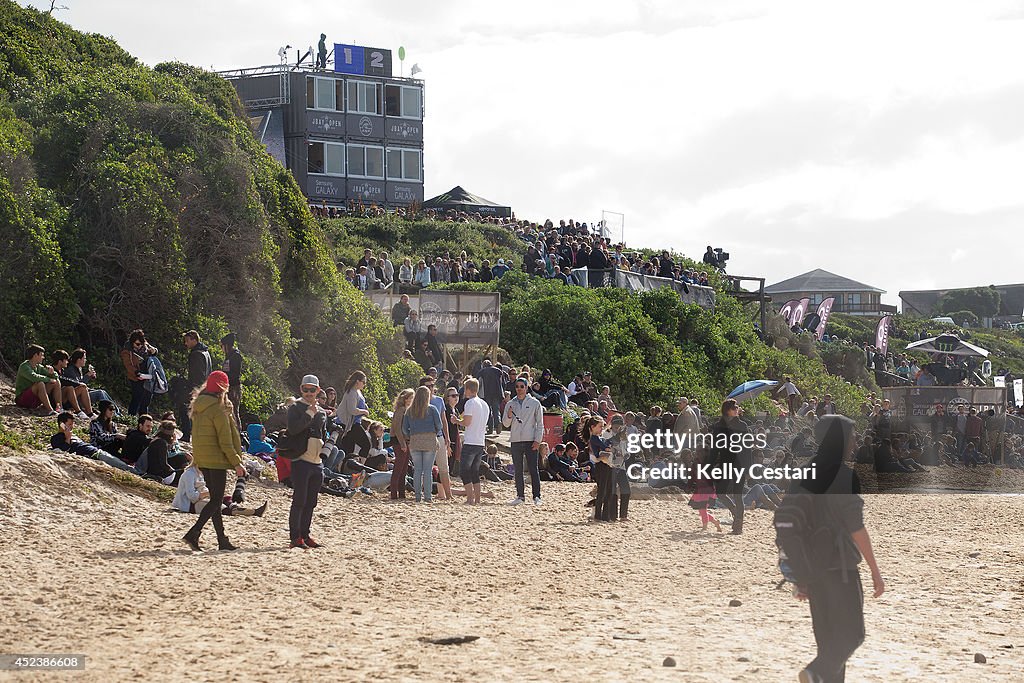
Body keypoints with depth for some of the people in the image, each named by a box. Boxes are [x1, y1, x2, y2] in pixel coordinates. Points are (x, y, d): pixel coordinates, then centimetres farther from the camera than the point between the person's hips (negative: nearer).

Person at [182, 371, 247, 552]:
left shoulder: (198, 406, 10)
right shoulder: (218, 409, -15)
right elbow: (225, 440, -16)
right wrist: (236, 462, -11)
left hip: (202, 459, 8)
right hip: (216, 459, -8)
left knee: (215, 499, 12)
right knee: (216, 500, -5)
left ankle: (222, 540, 15)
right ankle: (193, 533, -17)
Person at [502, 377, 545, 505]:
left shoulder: (535, 403, 3)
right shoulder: (510, 404, 11)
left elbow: (540, 423, 2)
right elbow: (506, 424, 12)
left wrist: (537, 440, -7)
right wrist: (509, 416, -9)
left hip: (530, 441, -3)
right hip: (516, 441, 3)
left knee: (534, 469, -4)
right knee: (518, 470, 5)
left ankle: (536, 496, -3)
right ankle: (520, 496, 9)